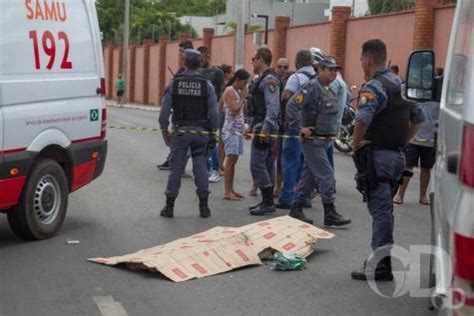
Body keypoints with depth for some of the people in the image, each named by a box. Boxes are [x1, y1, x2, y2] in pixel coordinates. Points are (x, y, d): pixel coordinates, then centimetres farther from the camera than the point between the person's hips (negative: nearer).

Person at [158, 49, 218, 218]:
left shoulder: (174, 83, -2)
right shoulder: (207, 85, -2)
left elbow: (164, 111, -2)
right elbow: (213, 114, -3)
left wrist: (165, 132, 8)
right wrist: (213, 135, 6)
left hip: (180, 132, 0)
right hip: (201, 132, 0)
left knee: (175, 169, 4)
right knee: (201, 169, 5)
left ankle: (169, 206, 7)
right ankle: (204, 207, 8)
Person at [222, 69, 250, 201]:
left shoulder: (237, 91, 18)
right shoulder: (229, 91, -9)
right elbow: (235, 109, -18)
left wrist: (244, 97, 8)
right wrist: (243, 97, -9)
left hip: (238, 130, 9)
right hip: (231, 130, -9)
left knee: (233, 160, 8)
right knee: (231, 160, -9)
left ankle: (230, 190, 12)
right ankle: (227, 192, -8)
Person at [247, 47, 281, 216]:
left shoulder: (269, 79, -14)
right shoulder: (263, 78, 17)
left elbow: (272, 107, -22)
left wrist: (265, 129, -26)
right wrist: (252, 127, 22)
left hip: (264, 128, -11)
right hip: (260, 127, 11)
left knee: (257, 165, -10)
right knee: (266, 165, 12)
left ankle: (268, 203, -7)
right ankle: (267, 201, 18)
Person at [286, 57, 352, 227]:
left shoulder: (330, 91, 15)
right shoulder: (311, 88, -14)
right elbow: (292, 105, -24)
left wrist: (333, 132, 20)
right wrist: (300, 128, -22)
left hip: (325, 141, 9)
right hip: (313, 140, -9)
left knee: (309, 175, 11)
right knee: (326, 175, -10)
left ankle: (296, 209, 19)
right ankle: (330, 214, -6)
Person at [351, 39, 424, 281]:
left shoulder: (374, 87, -16)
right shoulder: (401, 84, 13)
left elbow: (362, 120, -32)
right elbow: (418, 119, 20)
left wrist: (356, 144, -17)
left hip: (377, 155, -9)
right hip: (397, 155, 9)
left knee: (380, 210, -5)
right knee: (384, 209, 17)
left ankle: (380, 266, 0)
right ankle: (379, 257, 27)